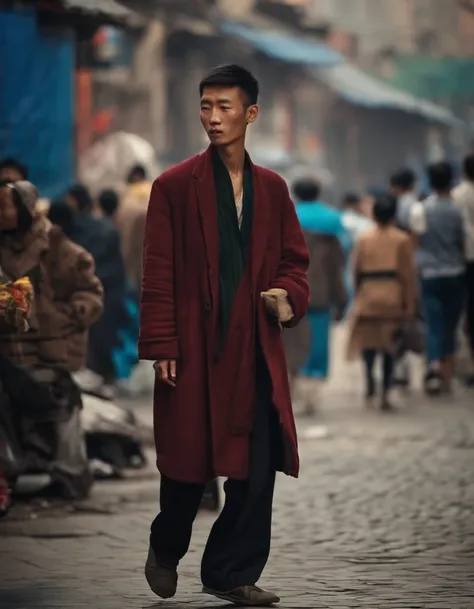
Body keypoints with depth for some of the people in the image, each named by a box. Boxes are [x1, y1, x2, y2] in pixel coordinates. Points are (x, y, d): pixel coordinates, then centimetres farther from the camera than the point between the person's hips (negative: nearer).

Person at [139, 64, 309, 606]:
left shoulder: (272, 188, 11)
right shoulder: (174, 186, -1)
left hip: (256, 351, 3)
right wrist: (162, 348, -9)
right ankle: (165, 552, 30)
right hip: (195, 348, -3)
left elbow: (294, 260, 17)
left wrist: (288, 295, -6)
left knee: (257, 469, -1)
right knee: (188, 463, 3)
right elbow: (157, 274, -3)